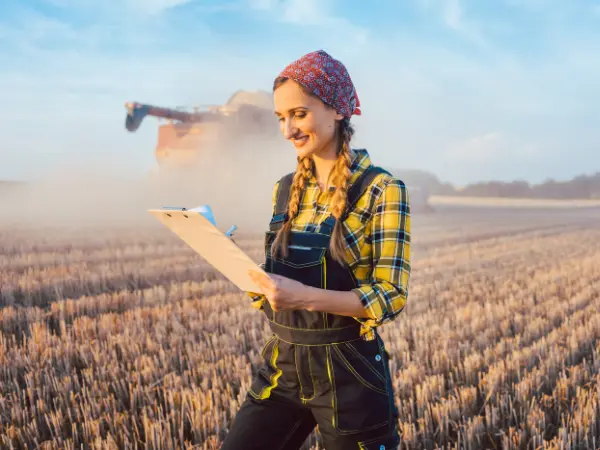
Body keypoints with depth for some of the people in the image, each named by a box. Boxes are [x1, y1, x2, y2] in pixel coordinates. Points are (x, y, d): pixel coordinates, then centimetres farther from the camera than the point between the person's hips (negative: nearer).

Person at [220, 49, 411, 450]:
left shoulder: (382, 189, -11)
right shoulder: (286, 189, 7)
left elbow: (391, 296, -15)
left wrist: (306, 296, -28)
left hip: (349, 371, -5)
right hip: (283, 365, 5)